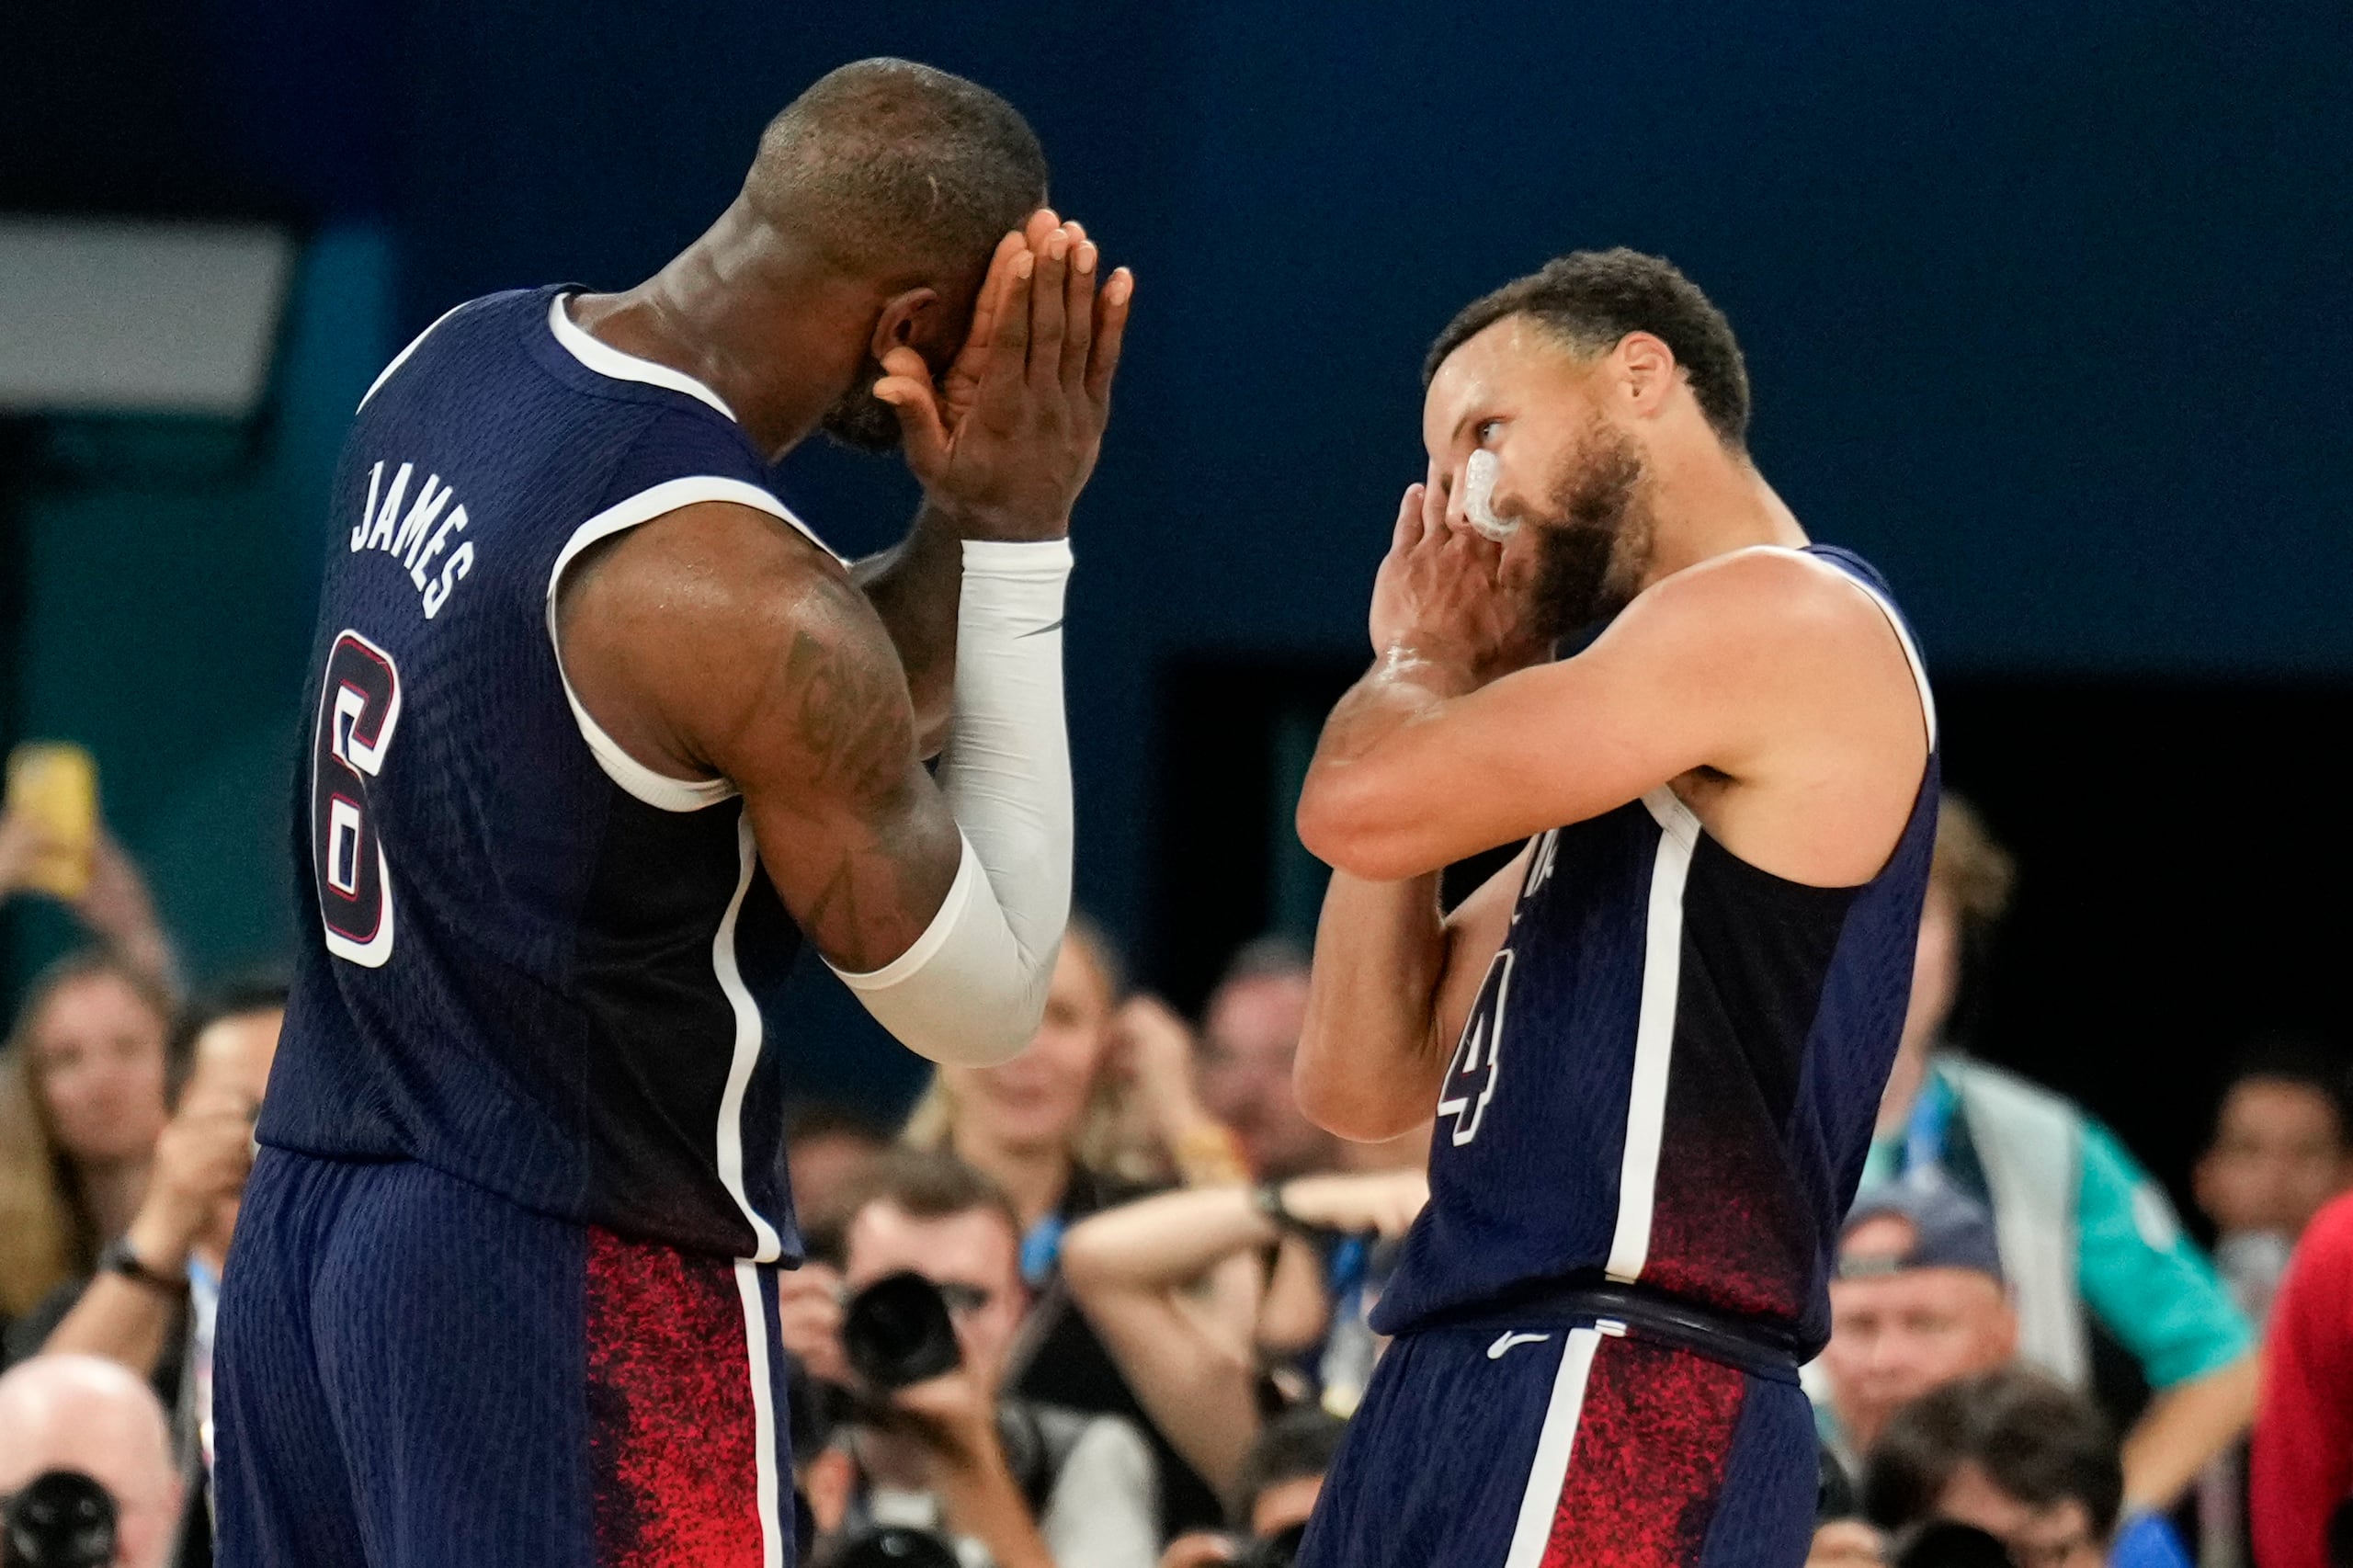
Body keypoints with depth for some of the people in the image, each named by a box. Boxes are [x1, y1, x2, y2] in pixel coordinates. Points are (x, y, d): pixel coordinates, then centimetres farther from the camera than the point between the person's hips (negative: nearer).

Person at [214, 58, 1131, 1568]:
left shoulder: (459, 363, 4)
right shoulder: (739, 589, -22)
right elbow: (982, 999, -9)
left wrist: (966, 524, 1)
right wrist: (1018, 542, -9)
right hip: (575, 1277, -9)